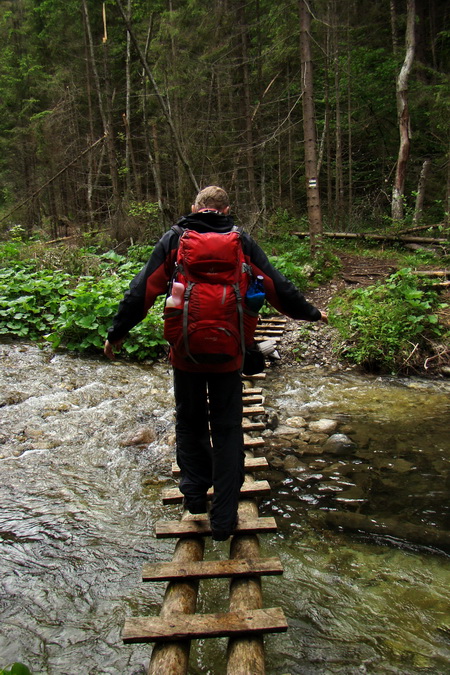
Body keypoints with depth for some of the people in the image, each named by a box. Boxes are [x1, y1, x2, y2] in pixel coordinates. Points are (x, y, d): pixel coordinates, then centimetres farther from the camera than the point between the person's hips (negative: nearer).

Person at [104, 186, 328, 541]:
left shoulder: (173, 240, 3)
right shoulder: (242, 241, 3)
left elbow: (142, 291, 0)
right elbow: (277, 287, 6)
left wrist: (118, 332, 8)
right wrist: (311, 313, 20)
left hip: (185, 352, 0)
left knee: (189, 422, 20)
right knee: (227, 429, 9)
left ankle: (195, 494, 26)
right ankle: (224, 516, 13)